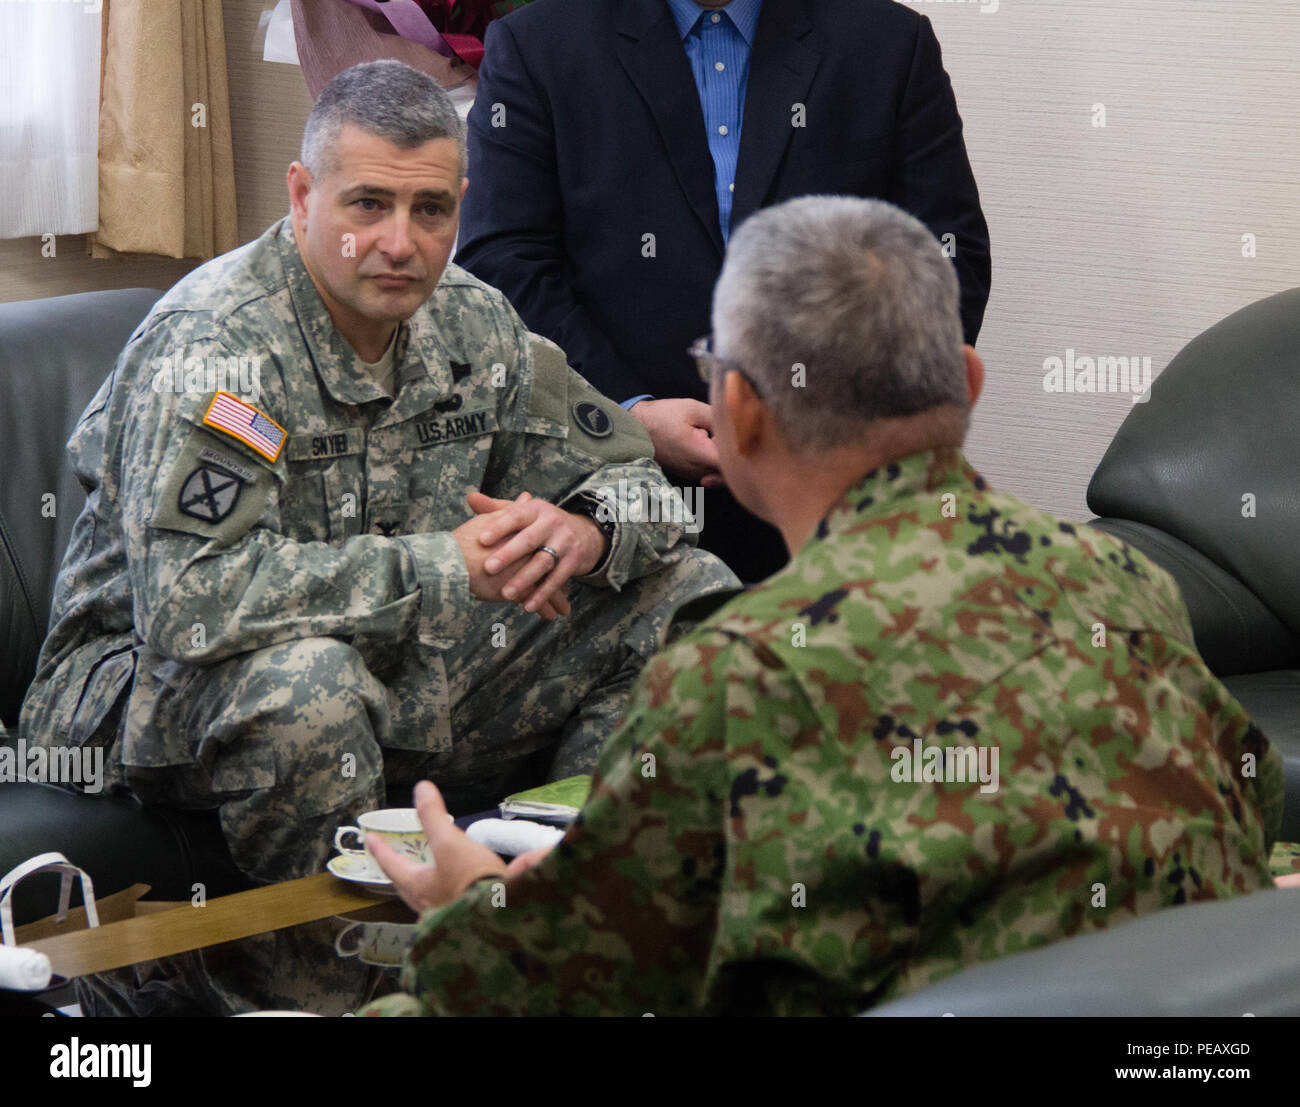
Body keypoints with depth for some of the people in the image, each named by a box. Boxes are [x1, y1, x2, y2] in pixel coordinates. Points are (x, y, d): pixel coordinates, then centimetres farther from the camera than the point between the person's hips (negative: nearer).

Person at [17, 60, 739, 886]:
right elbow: (187, 599, -35)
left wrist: (586, 531, -18)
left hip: (407, 675, 7)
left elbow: (635, 479, 9)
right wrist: (447, 565, -31)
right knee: (305, 679, -42)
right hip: (169, 687, -7)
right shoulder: (212, 344, -23)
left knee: (689, 592, -2)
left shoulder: (469, 319, 0)